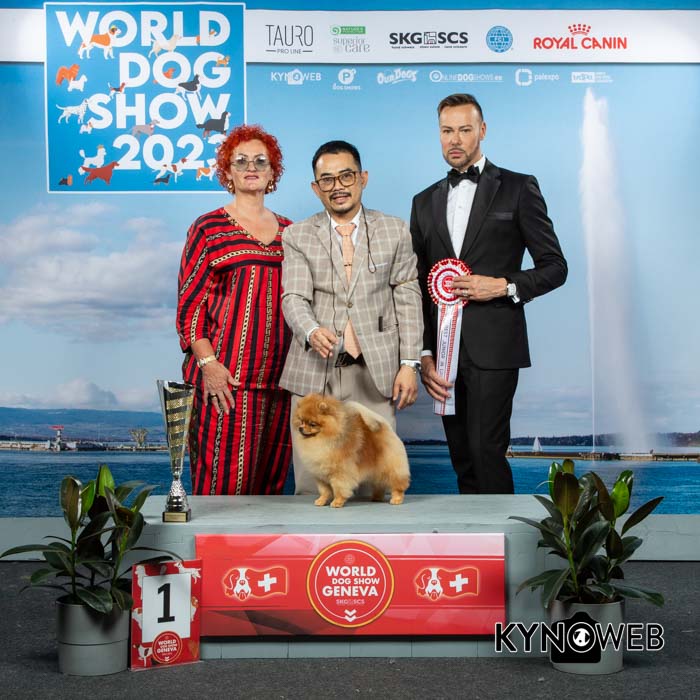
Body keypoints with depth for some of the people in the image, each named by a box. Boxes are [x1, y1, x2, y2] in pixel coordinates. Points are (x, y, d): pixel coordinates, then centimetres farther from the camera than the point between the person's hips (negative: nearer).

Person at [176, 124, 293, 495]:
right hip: (226, 379, -5)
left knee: (271, 479, 8)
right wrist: (207, 363, -14)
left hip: (278, 377, 5)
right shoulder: (209, 228, 0)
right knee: (223, 482, -6)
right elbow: (189, 303, -4)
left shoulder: (287, 230, 14)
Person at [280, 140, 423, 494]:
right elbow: (294, 298, -2)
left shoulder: (394, 231, 11)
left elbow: (408, 299, 8)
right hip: (315, 372, 0)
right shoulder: (297, 236, 9)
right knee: (310, 485, 0)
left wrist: (409, 364, 0)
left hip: (376, 372, 0)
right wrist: (311, 331, -25)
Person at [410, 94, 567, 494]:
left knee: (486, 450, -13)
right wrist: (424, 354, 4)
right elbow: (417, 284, 14)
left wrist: (503, 286, -14)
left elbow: (555, 267, 3)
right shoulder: (425, 202, 15)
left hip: (493, 348, -4)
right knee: (462, 459, 7)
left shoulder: (518, 189, 3)